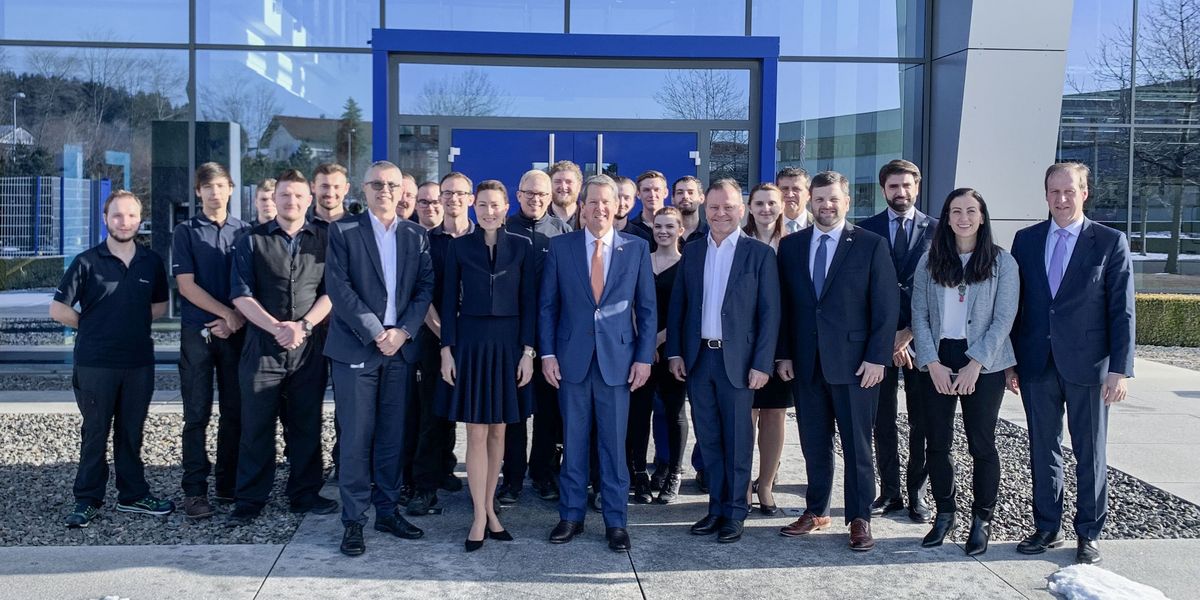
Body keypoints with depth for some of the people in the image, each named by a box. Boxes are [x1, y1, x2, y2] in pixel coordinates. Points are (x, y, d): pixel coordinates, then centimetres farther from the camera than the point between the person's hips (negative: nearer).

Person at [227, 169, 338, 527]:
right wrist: (277, 327, -14)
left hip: (309, 347, 1)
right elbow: (241, 295, -2)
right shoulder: (252, 241, 5)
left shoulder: (323, 241, 7)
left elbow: (330, 292, 2)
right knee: (256, 427, 4)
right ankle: (250, 501, 14)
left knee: (307, 426, 8)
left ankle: (305, 495, 20)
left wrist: (303, 326, -12)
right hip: (262, 346, -1)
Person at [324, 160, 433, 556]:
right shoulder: (343, 231, 1)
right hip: (356, 348, -3)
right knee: (357, 438, -1)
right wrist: (375, 333, -12)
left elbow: (426, 287, 6)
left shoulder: (416, 235, 10)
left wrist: (403, 331, -8)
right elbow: (338, 287, -7)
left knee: (393, 436, 9)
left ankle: (388, 512, 20)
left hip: (400, 346, 3)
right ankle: (353, 520, 8)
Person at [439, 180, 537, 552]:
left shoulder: (521, 247, 3)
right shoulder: (459, 247, 3)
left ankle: (489, 507, 20)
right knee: (476, 433, -1)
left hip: (508, 344, 1)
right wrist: (447, 349, -3)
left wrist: (528, 350, -4)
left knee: (498, 430, 8)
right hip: (470, 342, -1)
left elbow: (529, 301, 2)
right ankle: (480, 517, 5)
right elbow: (450, 300, 3)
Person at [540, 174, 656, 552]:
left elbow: (647, 307, 4)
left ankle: (615, 522, 14)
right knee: (572, 442, 8)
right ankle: (571, 516, 21)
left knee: (614, 443, 4)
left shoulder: (636, 248, 3)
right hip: (572, 358, 1)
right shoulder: (560, 247, 4)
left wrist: (644, 357, -2)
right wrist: (547, 353, -2)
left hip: (617, 359, 0)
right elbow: (547, 305, 5)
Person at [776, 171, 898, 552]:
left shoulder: (871, 245, -2)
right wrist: (784, 354, 4)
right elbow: (784, 304, 10)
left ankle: (860, 519, 17)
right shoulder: (790, 246, 8)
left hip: (854, 363, -3)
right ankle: (816, 512, 25)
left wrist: (877, 357, -10)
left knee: (857, 445, 5)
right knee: (814, 444, 11)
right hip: (806, 363, 3)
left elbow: (886, 305, -4)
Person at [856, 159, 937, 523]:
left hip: (920, 337, -1)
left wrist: (910, 332, -8)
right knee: (883, 421, 6)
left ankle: (917, 494, 15)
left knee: (922, 422, 4)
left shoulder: (936, 230, 3)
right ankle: (889, 493, 16)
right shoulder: (866, 231, 5)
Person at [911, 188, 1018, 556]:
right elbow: (919, 314, 3)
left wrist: (975, 365, -13)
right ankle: (944, 514, 21)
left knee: (982, 444, 1)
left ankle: (982, 521, 14)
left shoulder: (1002, 262, 1)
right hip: (936, 362, 2)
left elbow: (1003, 319, -5)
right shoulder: (930, 262, 7)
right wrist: (933, 364, -8)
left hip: (983, 365, -2)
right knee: (937, 443, 6)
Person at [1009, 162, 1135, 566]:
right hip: (1037, 363, 3)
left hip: (1087, 366, -3)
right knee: (1043, 449, 11)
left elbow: (1121, 312, -4)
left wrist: (1119, 369, -10)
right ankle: (1047, 528, 24)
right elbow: (1014, 304, 8)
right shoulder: (1026, 240, 6)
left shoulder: (1111, 242, -2)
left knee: (1090, 453, 8)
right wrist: (1009, 361, 6)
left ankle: (1088, 533, 21)